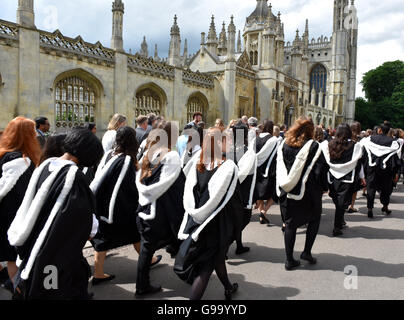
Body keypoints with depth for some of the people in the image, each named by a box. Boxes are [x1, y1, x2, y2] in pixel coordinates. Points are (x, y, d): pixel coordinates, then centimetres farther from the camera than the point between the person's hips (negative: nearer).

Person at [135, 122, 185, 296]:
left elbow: (139, 179, 6)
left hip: (144, 209, 6)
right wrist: (147, 192, -6)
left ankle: (142, 286, 22)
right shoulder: (172, 157, -13)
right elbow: (163, 185, -18)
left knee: (146, 248, 12)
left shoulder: (150, 155, 6)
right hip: (160, 212, -6)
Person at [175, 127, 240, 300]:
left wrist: (197, 213, 2)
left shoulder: (197, 166, -4)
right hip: (219, 223, -5)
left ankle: (228, 288, 47)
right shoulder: (229, 167, -16)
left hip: (198, 221, 5)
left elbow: (188, 197, -3)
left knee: (216, 255, 25)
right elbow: (234, 198, -13)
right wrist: (236, 221, -2)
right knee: (207, 266, 5)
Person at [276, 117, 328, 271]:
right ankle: (307, 252, 15)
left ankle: (289, 260, 13)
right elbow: (321, 169, -9)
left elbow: (279, 168, 6)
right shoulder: (313, 146, -11)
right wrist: (324, 187, 5)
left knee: (290, 224, 10)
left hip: (287, 192, 3)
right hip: (307, 193, -3)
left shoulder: (284, 144, 1)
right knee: (314, 219, 20)